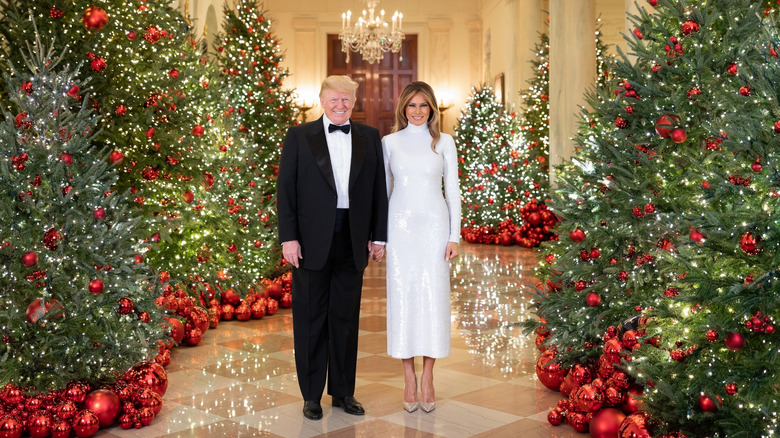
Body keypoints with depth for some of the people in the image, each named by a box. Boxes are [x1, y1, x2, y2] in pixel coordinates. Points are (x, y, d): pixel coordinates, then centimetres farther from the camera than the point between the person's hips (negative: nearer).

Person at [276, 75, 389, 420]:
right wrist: (288, 237, -9)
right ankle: (311, 394, 18)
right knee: (311, 319, 6)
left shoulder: (369, 137, 9)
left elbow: (378, 188, 9)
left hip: (353, 242, 2)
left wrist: (378, 235, 5)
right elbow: (285, 189, -2)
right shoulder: (299, 136, 3)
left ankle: (343, 391, 23)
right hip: (312, 241, -2)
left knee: (346, 318, 11)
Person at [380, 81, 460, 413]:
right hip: (400, 225, 1)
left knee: (433, 295, -3)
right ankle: (409, 377, 10)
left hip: (434, 224, 0)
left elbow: (452, 190, 5)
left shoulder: (444, 142, 6)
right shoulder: (390, 142, 7)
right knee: (402, 295, 0)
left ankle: (428, 377, 8)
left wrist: (454, 236, -2)